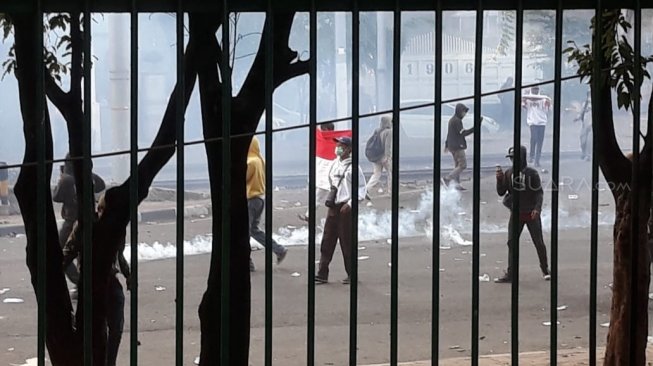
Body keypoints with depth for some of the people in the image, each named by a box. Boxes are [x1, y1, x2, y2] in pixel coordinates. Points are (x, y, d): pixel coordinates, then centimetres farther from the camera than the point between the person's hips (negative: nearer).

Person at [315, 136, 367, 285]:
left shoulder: (353, 167, -8)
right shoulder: (335, 164, 13)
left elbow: (361, 189, -9)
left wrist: (350, 204, -16)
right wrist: (329, 199, 14)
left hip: (345, 208, -7)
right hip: (333, 206, 7)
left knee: (347, 242, -1)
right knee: (327, 241, 3)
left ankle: (351, 275, 10)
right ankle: (322, 274, 4)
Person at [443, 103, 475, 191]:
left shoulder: (452, 120, 16)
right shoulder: (457, 121, -15)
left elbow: (449, 133, 23)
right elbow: (463, 133, -21)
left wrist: (446, 145, 30)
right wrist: (474, 129, -26)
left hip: (452, 146, 10)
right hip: (458, 146, -10)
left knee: (457, 165, 12)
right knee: (463, 165, -9)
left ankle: (457, 184, 10)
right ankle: (447, 179, -15)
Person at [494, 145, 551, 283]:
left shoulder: (532, 173, -9)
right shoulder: (508, 173, 1)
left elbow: (539, 192, -8)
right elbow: (501, 192, 1)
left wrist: (537, 208, -21)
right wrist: (499, 179, -15)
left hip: (531, 213, -3)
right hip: (516, 213, 3)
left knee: (539, 242, 5)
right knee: (512, 243, 0)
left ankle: (545, 269, 21)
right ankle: (510, 273, 5)